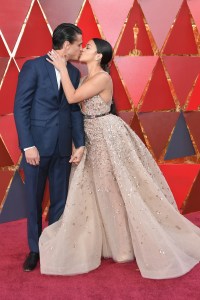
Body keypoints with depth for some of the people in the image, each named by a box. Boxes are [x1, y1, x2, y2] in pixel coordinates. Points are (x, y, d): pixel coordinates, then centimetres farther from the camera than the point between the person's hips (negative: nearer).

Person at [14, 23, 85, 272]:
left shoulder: (74, 73, 9)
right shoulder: (33, 67, -6)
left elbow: (75, 110, 10)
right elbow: (20, 107, -9)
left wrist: (80, 144, 1)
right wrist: (28, 145, -15)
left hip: (62, 147, 4)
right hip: (36, 145, -4)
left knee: (60, 200, 10)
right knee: (34, 199, 8)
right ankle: (35, 249, 24)